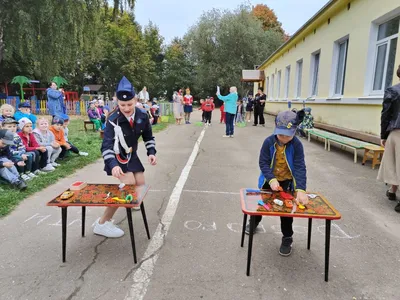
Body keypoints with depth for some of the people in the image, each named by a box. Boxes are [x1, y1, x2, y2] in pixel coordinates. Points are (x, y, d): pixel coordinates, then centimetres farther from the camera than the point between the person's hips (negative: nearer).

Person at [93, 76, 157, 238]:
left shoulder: (142, 116, -11)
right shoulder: (113, 120, -25)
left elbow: (148, 137, 5)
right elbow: (106, 145, -32)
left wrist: (151, 152, -10)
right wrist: (113, 164, -48)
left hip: (131, 155, 6)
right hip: (117, 157, -6)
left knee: (140, 185, 7)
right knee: (129, 184, -22)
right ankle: (102, 224, -12)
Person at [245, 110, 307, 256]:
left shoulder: (297, 145, -24)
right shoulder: (269, 142, -23)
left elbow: (300, 168, -29)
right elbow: (263, 163, -20)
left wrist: (300, 190, -41)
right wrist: (271, 180, -35)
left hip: (287, 180, -2)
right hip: (270, 180, 2)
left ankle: (287, 238, 21)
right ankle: (255, 221, 49)